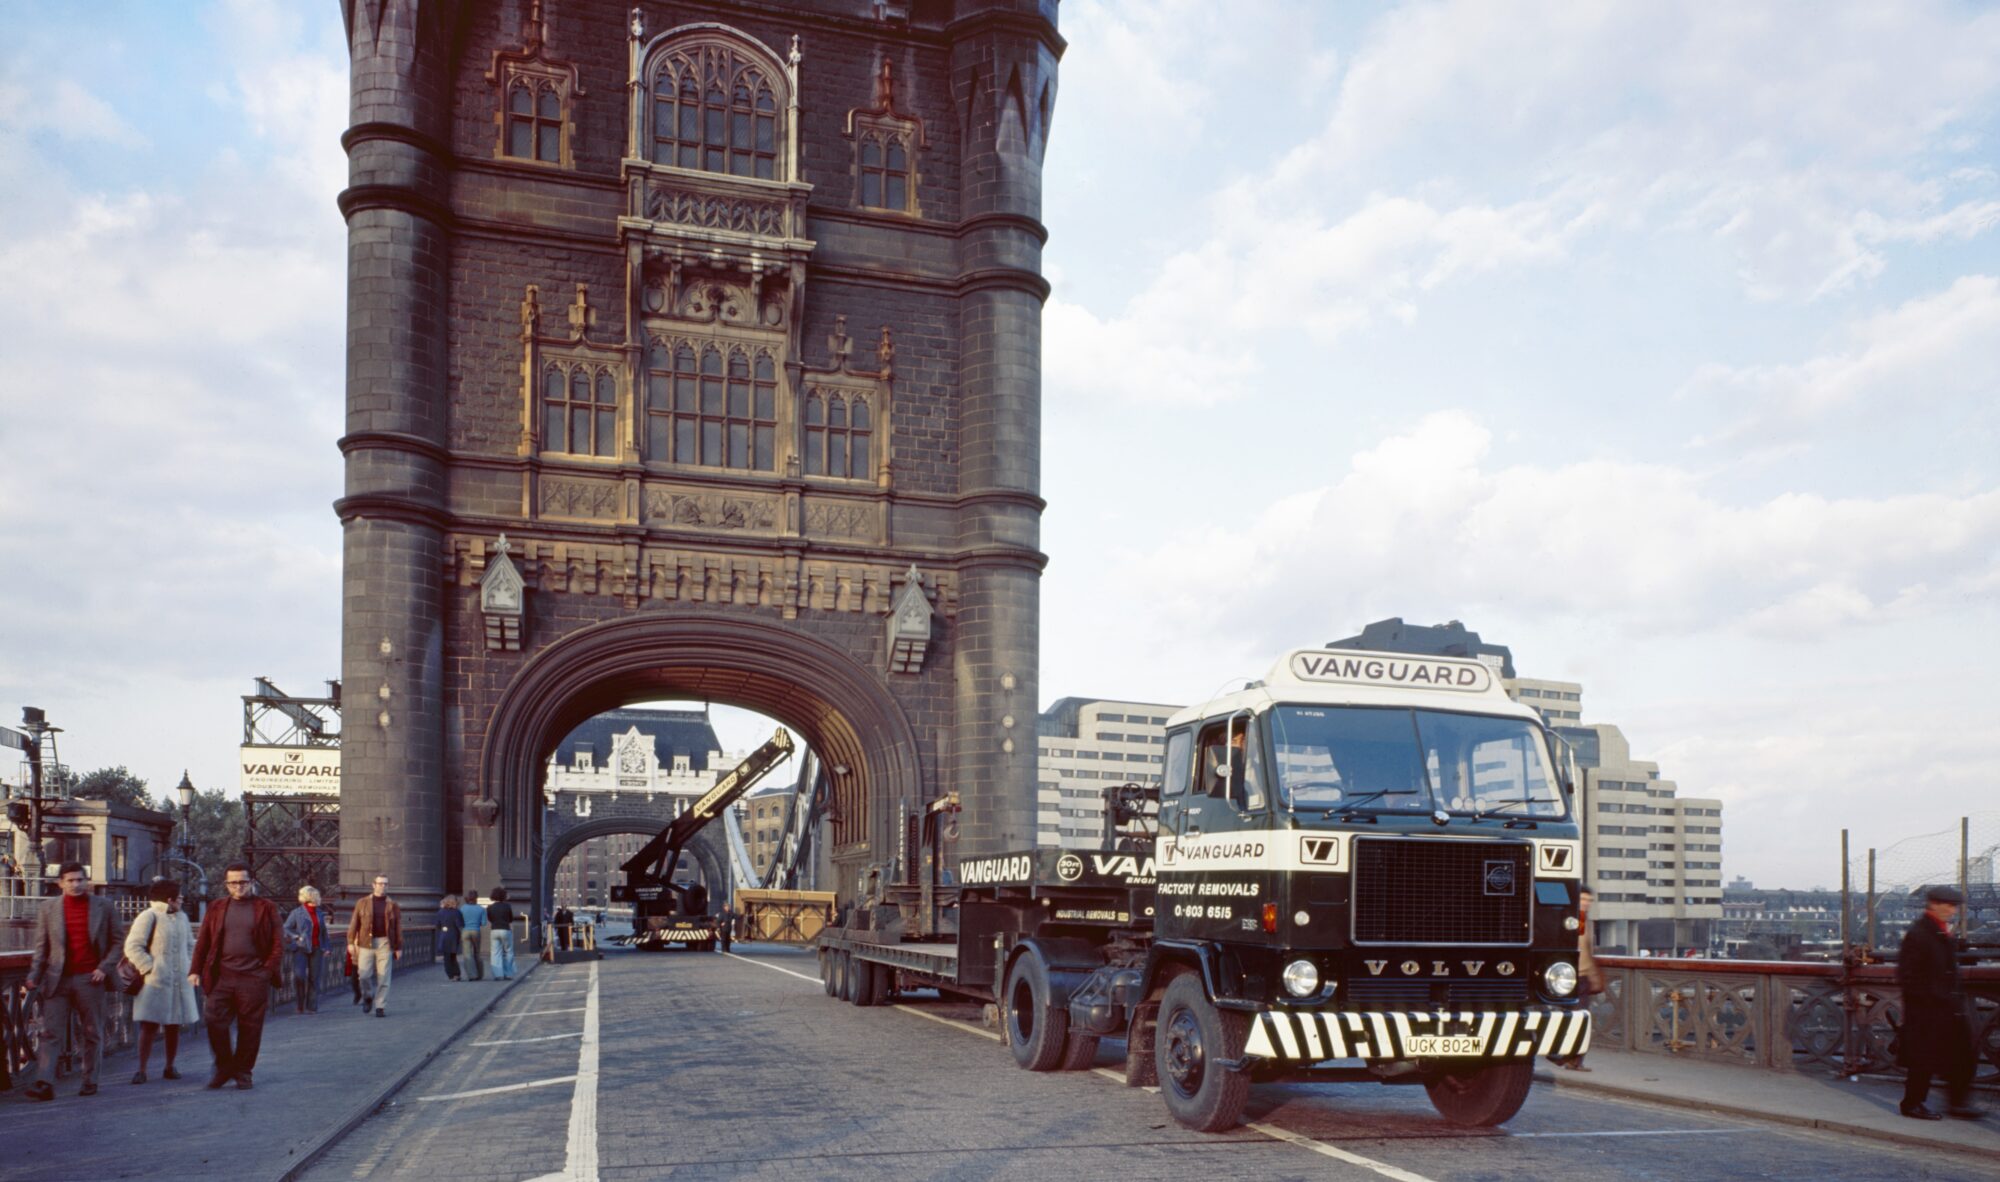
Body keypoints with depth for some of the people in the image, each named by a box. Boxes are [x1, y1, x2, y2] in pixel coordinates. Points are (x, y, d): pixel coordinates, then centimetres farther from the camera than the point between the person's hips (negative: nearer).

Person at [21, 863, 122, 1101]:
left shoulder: (103, 907, 4)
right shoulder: (48, 909, 7)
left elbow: (116, 941, 7)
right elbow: (41, 947, 8)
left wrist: (105, 967, -6)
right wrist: (34, 976, -3)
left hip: (90, 979, 0)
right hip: (58, 979, 0)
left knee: (92, 1033, 5)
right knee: (51, 1033, -7)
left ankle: (90, 1081, 14)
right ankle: (44, 1083, -11)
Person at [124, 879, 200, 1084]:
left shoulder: (182, 917, 15)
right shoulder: (148, 917, -6)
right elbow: (132, 946, -11)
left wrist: (189, 968, 10)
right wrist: (149, 968, -15)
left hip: (180, 981, 6)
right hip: (155, 982, -6)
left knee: (174, 1027, 9)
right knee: (149, 1027, -6)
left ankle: (170, 1067, 19)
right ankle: (142, 1070, 1)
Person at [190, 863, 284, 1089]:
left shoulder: (266, 908, 6)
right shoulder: (216, 908, 12)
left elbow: (277, 943, 3)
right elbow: (203, 941, 11)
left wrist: (271, 970, -7)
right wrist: (196, 970, 2)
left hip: (253, 978, -2)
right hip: (221, 977, 2)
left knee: (249, 1027, 2)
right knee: (214, 1020, -5)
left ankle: (243, 1071, 15)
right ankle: (224, 1066, 14)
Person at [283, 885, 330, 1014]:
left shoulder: (319, 914, 14)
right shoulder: (297, 913, 0)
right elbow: (286, 928, 2)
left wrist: (325, 947, 14)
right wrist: (296, 937, -12)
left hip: (316, 949, 4)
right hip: (301, 948, -4)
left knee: (314, 978, 2)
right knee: (299, 975, -15)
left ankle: (311, 1007, 8)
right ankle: (301, 1005, 3)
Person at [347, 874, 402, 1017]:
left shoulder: (393, 905, 7)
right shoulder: (363, 903, 8)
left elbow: (398, 928, 7)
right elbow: (354, 923, 7)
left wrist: (398, 947, 4)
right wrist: (351, 942, -1)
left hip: (385, 943, 0)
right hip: (366, 943, 0)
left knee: (383, 977, -3)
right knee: (364, 974, -4)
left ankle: (381, 1007, 4)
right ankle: (368, 997, 25)